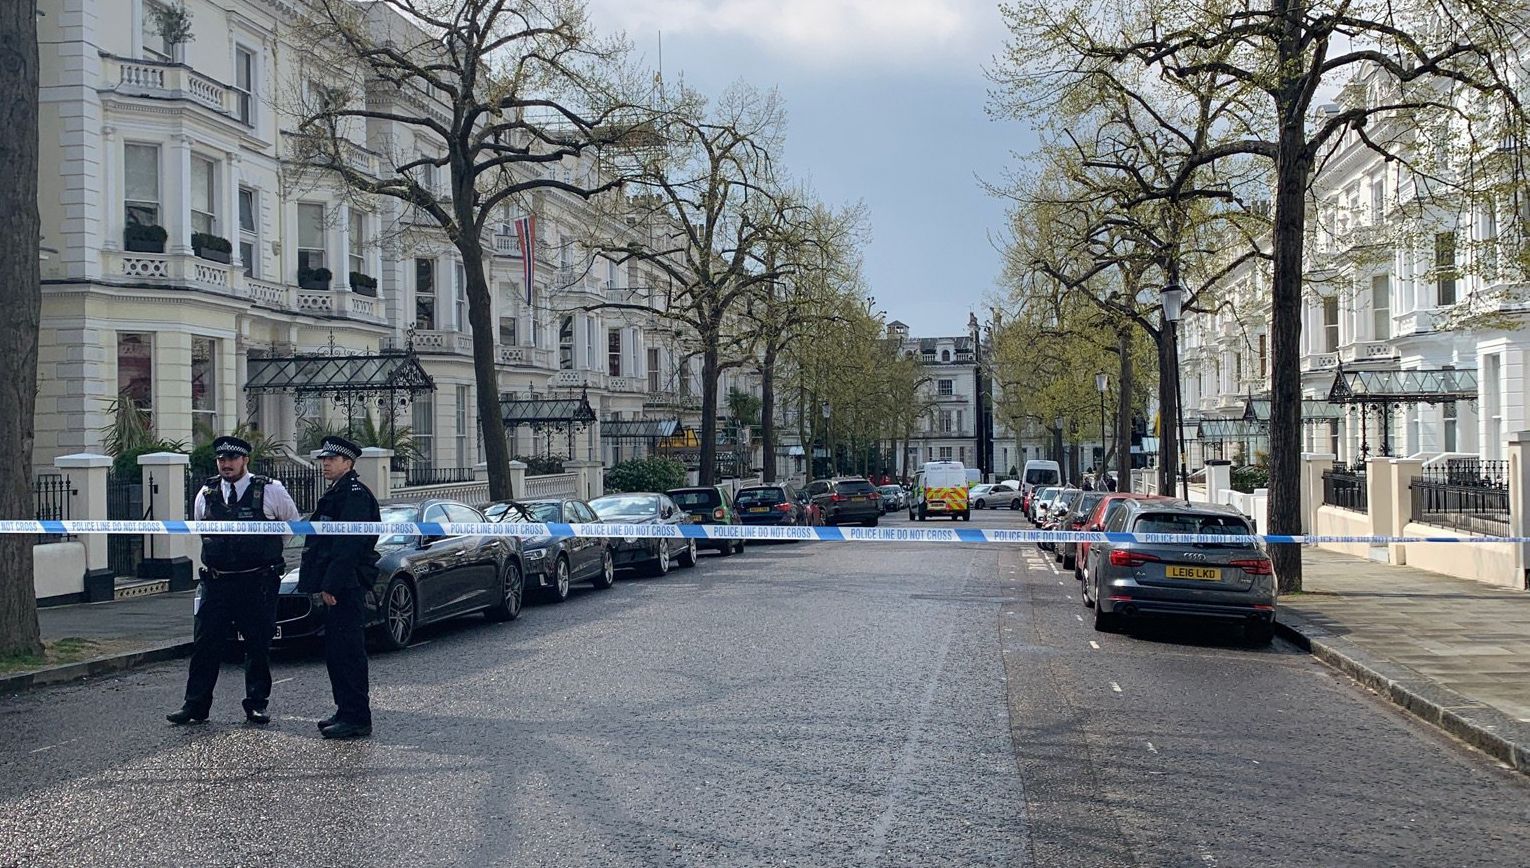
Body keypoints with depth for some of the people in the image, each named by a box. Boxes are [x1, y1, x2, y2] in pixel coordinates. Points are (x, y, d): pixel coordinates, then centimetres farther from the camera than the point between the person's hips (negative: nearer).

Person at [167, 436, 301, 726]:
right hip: (216, 581, 3)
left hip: (258, 582, -2)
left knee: (258, 646, 5)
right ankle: (195, 706, 11)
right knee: (205, 644, 3)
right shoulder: (206, 494, 6)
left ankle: (257, 705, 15)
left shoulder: (271, 491, -4)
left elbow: (293, 523, 10)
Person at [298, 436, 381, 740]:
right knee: (336, 651, 15)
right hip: (336, 585, 11)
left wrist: (331, 585, -23)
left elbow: (348, 543, -21)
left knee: (348, 651, -8)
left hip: (347, 586, -11)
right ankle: (345, 712, 23)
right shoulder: (336, 493, 19)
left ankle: (357, 719, -3)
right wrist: (326, 584, 16)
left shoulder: (355, 493, -13)